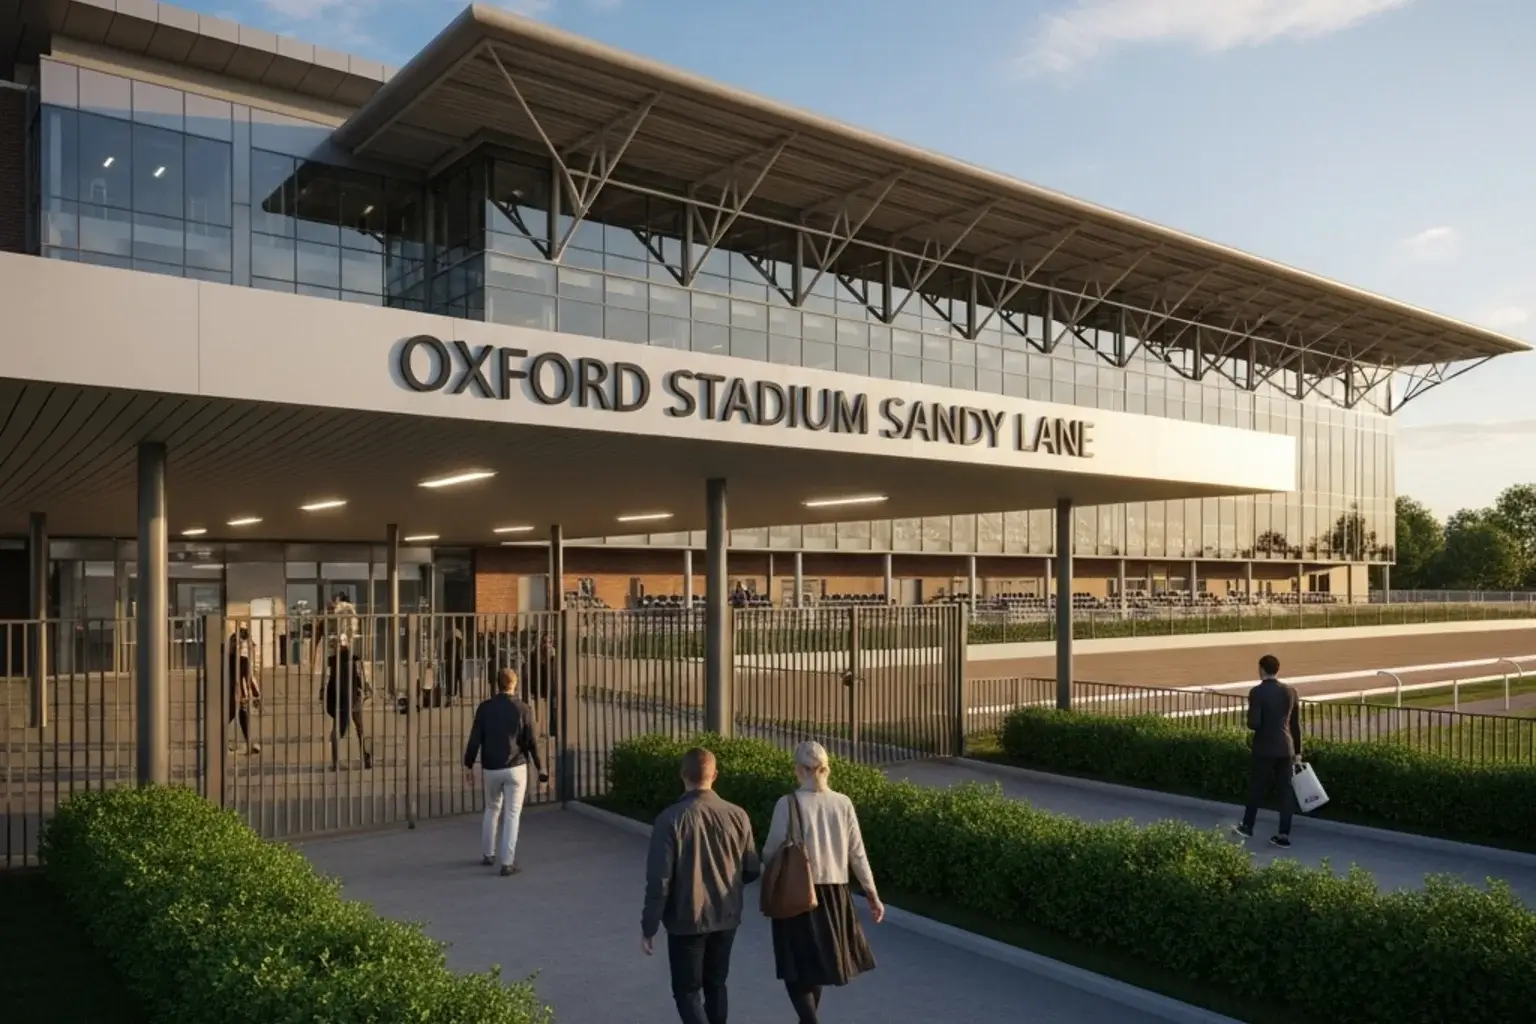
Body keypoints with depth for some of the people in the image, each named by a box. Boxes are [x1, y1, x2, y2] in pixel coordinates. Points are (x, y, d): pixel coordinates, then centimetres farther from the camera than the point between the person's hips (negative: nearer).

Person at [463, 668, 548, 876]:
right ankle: (507, 863, -2)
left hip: (491, 769, 2)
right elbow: (531, 741, -4)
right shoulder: (522, 709, -5)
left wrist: (468, 766, 6)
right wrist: (539, 767, 7)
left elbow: (474, 739, -3)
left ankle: (488, 855, 30)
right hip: (516, 768, -2)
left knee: (492, 809, 22)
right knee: (512, 814, 2)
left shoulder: (485, 707, -2)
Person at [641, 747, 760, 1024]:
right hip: (726, 918, 4)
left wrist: (648, 927, -6)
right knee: (715, 986, 21)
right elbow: (752, 871, 2)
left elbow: (659, 880, -17)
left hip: (686, 920, -4)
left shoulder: (670, 819, -18)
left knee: (687, 991, 10)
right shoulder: (737, 815, -7)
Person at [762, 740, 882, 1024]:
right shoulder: (843, 803, -2)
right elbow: (857, 854, 3)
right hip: (834, 894, 4)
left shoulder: (788, 804, -13)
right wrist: (873, 895, 12)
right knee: (815, 964, 21)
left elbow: (771, 853, -6)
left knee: (797, 969, 5)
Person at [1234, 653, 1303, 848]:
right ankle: (1284, 835, 7)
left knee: (1256, 788, 11)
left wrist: (1251, 720, 6)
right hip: (1286, 748, 4)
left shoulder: (1257, 692, -13)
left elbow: (1254, 724, -18)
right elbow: (1295, 724, 9)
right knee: (1286, 791, 7)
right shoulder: (1291, 691, 3)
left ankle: (1247, 826, 26)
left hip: (1265, 748, -4)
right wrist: (1297, 751, 16)